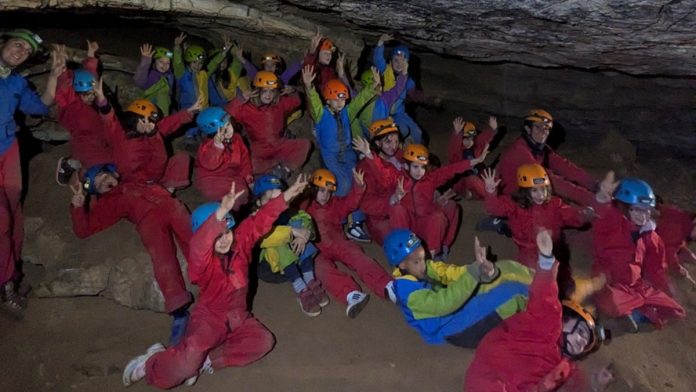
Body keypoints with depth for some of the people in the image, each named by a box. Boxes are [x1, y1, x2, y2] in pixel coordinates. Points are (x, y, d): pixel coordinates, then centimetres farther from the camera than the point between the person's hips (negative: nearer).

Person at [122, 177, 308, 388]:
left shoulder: (241, 240, -10)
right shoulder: (202, 260, -27)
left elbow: (262, 219, -14)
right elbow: (199, 243, -50)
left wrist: (287, 195, -27)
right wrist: (221, 212, -68)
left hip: (238, 316, 6)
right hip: (210, 317, -6)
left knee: (264, 340, -17)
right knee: (186, 365, -25)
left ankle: (207, 361, -11)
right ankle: (150, 362, 8)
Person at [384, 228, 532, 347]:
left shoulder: (426, 268, 4)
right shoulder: (407, 290, -21)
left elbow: (453, 273, -6)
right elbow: (443, 304, -34)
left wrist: (486, 270, -28)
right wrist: (474, 270, -39)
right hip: (452, 329, -9)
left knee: (506, 269, -5)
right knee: (512, 292, -22)